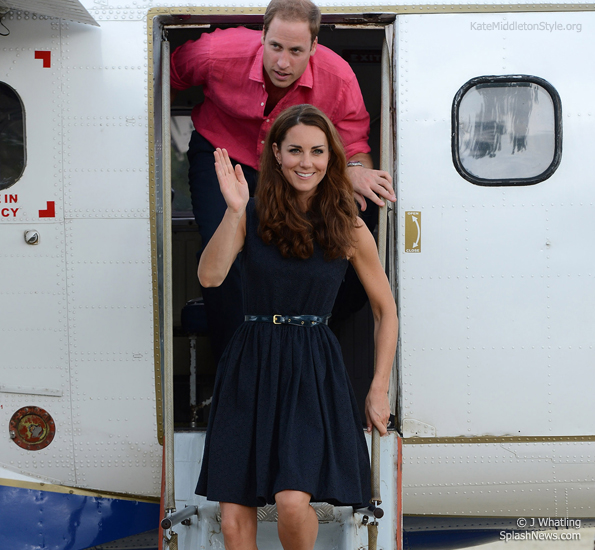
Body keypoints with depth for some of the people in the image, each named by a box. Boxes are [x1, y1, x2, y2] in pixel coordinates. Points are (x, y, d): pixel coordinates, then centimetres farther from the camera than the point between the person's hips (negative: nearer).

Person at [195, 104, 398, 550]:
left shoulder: (348, 229, 3)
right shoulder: (252, 216, 3)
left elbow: (386, 311, 10)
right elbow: (210, 277, -12)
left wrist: (380, 390, 6)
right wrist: (233, 211, -21)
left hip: (314, 371, -1)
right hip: (250, 368, 1)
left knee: (293, 501, -20)